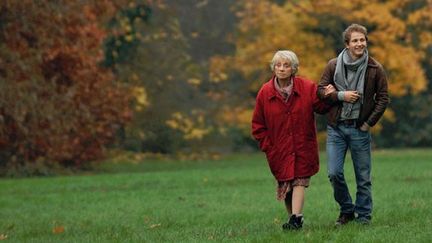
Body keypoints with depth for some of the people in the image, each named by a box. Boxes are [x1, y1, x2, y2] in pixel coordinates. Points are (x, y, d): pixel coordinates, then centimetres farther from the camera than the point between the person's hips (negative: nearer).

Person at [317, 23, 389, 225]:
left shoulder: (375, 69, -1)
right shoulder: (334, 65, 2)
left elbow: (383, 99, 2)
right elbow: (321, 90, 3)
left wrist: (369, 123, -5)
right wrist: (341, 96, -13)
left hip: (360, 129, -1)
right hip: (336, 127, 1)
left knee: (363, 176, 4)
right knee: (334, 173, -5)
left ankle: (364, 215, 16)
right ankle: (346, 210, 15)